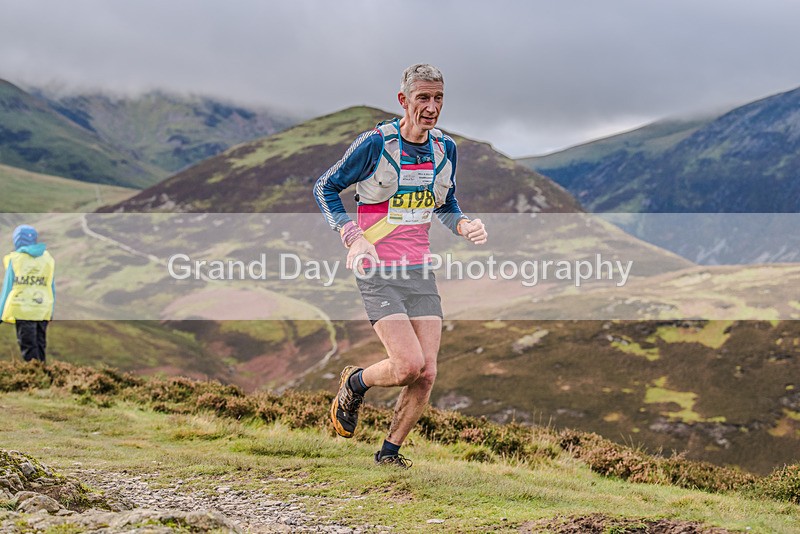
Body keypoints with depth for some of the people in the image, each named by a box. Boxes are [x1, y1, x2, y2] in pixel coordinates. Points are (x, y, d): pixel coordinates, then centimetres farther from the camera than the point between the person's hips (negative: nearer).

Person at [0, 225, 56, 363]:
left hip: (22, 310, -4)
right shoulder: (47, 259, 6)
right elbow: (52, 288, 10)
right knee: (40, 344, 13)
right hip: (43, 311, 4)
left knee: (28, 346, -2)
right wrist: (51, 311, 17)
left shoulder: (15, 259, -4)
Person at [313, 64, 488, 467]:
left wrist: (465, 225, -1)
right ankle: (355, 384, 15)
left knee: (426, 375, -3)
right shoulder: (375, 144, -11)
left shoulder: (445, 148, 6)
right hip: (377, 271, -5)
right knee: (409, 365, -18)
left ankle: (390, 451, 17)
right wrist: (353, 237, -15)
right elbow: (325, 188, -1)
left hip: (419, 271, 5)